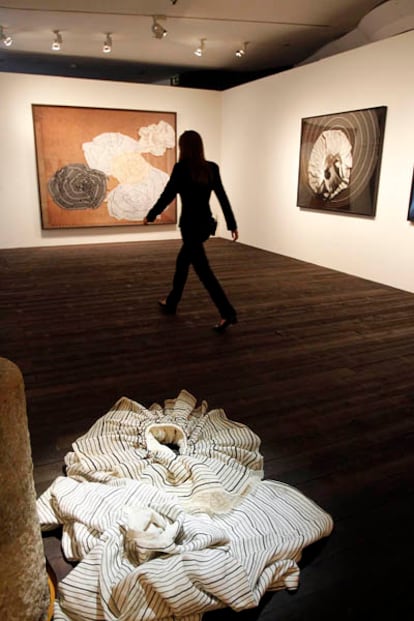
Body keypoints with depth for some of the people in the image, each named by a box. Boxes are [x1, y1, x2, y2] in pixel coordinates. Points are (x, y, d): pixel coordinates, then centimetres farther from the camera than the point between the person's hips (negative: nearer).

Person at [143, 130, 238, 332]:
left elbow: (167, 195, -7)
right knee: (182, 262, 22)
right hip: (206, 223, 7)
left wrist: (150, 215, 7)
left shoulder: (181, 168, -12)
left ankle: (228, 314, -7)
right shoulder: (211, 168, 4)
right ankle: (171, 302, 36)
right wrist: (232, 224, 9)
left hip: (191, 225, -7)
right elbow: (223, 197, 5)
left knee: (204, 271, -4)